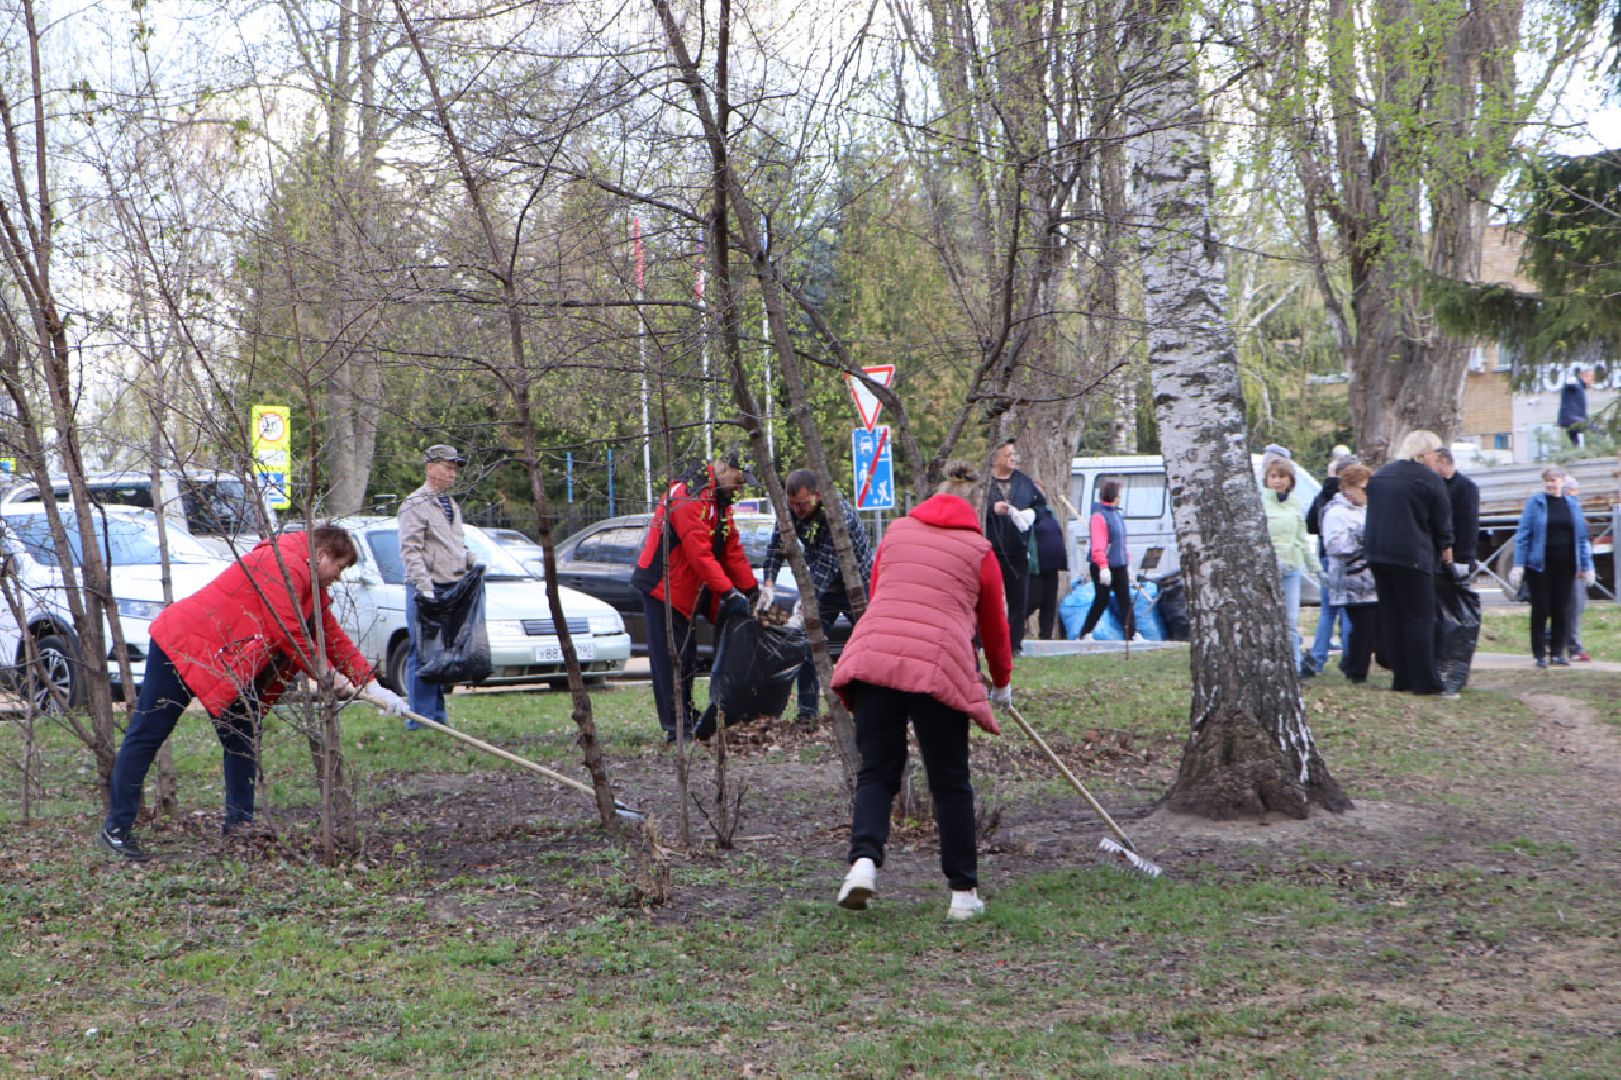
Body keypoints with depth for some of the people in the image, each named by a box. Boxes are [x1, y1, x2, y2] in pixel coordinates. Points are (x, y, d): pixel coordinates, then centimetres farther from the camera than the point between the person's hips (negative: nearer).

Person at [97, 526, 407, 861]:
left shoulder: (311, 586, 15)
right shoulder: (285, 565, -18)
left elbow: (333, 636, 17)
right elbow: (287, 634, -20)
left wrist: (372, 686, 11)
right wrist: (329, 676, -10)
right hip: (186, 643, -11)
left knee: (242, 741, 7)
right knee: (147, 733, -5)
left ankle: (239, 824, 12)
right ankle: (116, 827, -4)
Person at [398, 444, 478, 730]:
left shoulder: (452, 505, 21)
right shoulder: (415, 505, -6)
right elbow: (410, 550, -14)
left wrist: (472, 562, 10)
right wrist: (425, 586, -22)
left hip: (452, 589, 8)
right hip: (426, 590, -8)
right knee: (423, 654, -7)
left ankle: (438, 714, 17)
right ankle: (421, 717, -6)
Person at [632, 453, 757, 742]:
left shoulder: (719, 501, 11)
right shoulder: (688, 498, -22)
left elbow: (733, 550, 12)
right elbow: (700, 554, -28)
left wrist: (751, 590, 6)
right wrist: (729, 594, -29)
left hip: (685, 591, 10)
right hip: (662, 587, -10)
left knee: (686, 657, 14)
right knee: (670, 660, -9)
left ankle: (685, 720, 21)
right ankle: (676, 727, -9)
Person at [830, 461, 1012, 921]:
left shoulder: (897, 531, 19)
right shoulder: (979, 550, 13)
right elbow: (994, 624, 21)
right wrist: (1002, 683, 36)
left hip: (872, 657, 2)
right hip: (939, 667, -2)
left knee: (876, 773, 9)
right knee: (951, 785, 7)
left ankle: (864, 860, -14)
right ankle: (963, 893, 12)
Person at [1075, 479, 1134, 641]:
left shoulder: (1117, 515, 15)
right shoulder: (1099, 516, -14)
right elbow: (1098, 545, -21)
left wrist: (1128, 564, 22)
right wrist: (1103, 567, -27)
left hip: (1119, 566, 8)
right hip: (1103, 567, -8)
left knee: (1125, 600, 4)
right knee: (1101, 601, -3)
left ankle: (1131, 634, 4)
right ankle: (1084, 634, 8)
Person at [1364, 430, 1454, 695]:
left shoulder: (1379, 476, 15)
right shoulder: (1430, 480, -5)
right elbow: (1442, 524, -2)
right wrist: (1447, 557, 11)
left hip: (1378, 554, 6)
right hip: (1413, 555, -6)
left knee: (1391, 616, 10)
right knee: (1420, 618, -3)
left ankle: (1401, 678, 11)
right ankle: (1424, 681, -5)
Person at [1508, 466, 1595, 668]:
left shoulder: (1572, 505, 10)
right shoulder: (1535, 503, 0)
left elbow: (1582, 538, 12)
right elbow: (1522, 535, -2)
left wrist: (1587, 566, 7)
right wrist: (1518, 565, -9)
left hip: (1565, 566, 3)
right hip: (1539, 565, -3)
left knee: (1562, 609, 3)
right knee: (1541, 609, 0)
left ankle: (1557, 652, 11)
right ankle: (1539, 654, 5)